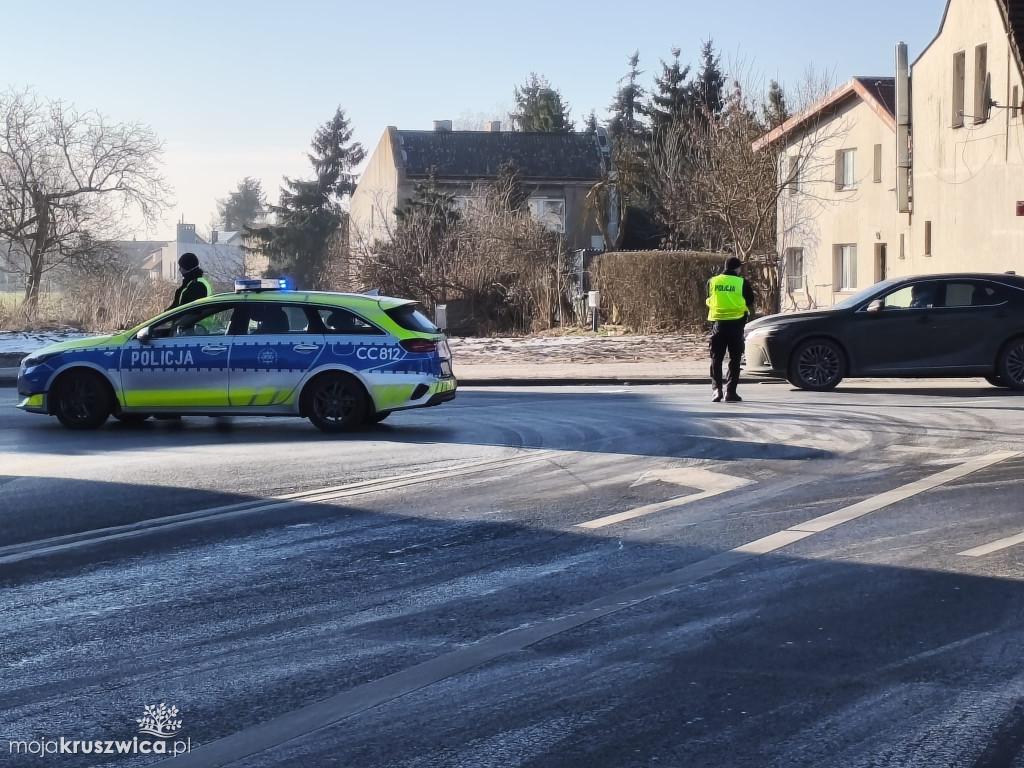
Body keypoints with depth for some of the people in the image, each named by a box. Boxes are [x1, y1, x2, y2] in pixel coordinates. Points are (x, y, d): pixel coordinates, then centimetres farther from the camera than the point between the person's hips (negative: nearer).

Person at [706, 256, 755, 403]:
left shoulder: (712, 282, 3)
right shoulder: (742, 283, -5)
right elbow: (750, 303, 4)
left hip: (718, 323, 2)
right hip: (736, 323, -2)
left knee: (716, 359, 9)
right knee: (734, 359, 6)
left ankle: (716, 389, -4)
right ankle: (731, 392, 3)